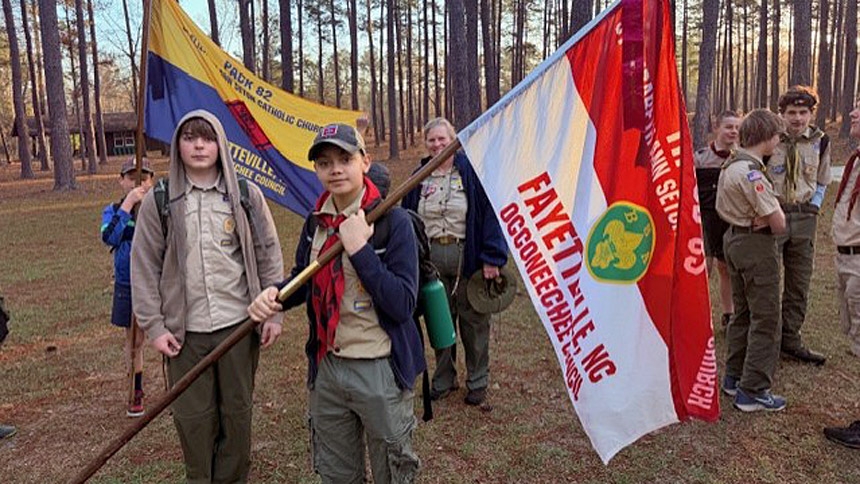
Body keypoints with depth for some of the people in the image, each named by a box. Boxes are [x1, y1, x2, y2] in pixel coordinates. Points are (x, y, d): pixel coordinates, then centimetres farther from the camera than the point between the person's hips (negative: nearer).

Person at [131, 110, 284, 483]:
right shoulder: (159, 201, -1)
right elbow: (144, 267, 2)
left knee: (237, 410, 13)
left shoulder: (246, 195, -1)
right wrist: (154, 326, -2)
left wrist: (274, 312, -1)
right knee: (192, 415, 9)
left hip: (239, 324, 0)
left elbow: (269, 256, 2)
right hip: (185, 329, 0)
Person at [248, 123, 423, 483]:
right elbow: (303, 282, 15)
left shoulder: (393, 220, -15)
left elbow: (403, 305, -21)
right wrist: (275, 295, -6)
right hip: (327, 369, 5)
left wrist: (359, 249, -26)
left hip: (380, 371, -5)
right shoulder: (316, 221, 2)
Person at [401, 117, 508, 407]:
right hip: (431, 260, 4)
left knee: (473, 322, 7)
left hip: (467, 258, -4)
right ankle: (443, 380, 30)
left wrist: (491, 258, -14)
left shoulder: (470, 171, -6)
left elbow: (490, 213, -9)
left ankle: (478, 382, 24)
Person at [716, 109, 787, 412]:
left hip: (734, 239, 10)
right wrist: (769, 219, 1)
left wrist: (762, 216, -5)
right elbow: (779, 224, -20)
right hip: (756, 245, -10)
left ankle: (734, 377, 27)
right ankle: (753, 390, 3)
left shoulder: (731, 164, 10)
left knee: (743, 313, 18)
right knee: (765, 319, -2)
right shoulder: (750, 171, -21)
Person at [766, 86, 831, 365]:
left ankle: (790, 340, 24)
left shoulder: (820, 141, 4)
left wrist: (813, 208, 5)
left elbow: (821, 181, 16)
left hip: (804, 219, 4)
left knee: (799, 285, 11)